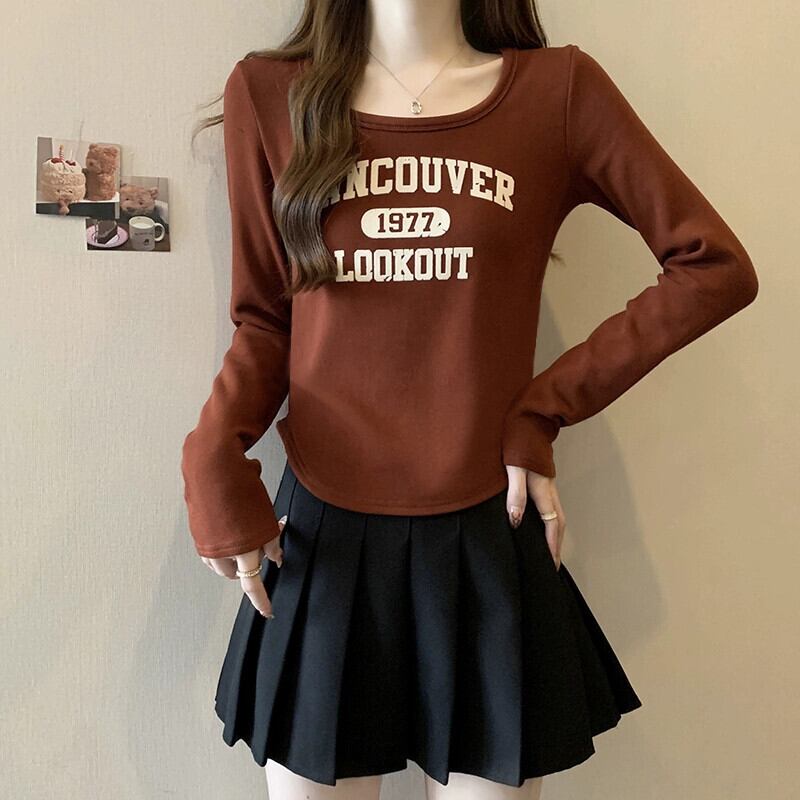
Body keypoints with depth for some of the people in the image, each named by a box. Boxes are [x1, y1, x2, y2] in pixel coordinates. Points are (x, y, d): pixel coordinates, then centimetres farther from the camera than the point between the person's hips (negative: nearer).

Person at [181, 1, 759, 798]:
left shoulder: (559, 88, 0)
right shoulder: (266, 94, 3)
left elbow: (715, 267, 0)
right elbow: (263, 319, 6)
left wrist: (543, 409, -6)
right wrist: (214, 456, -11)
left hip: (488, 545, 0)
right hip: (321, 541, 1)